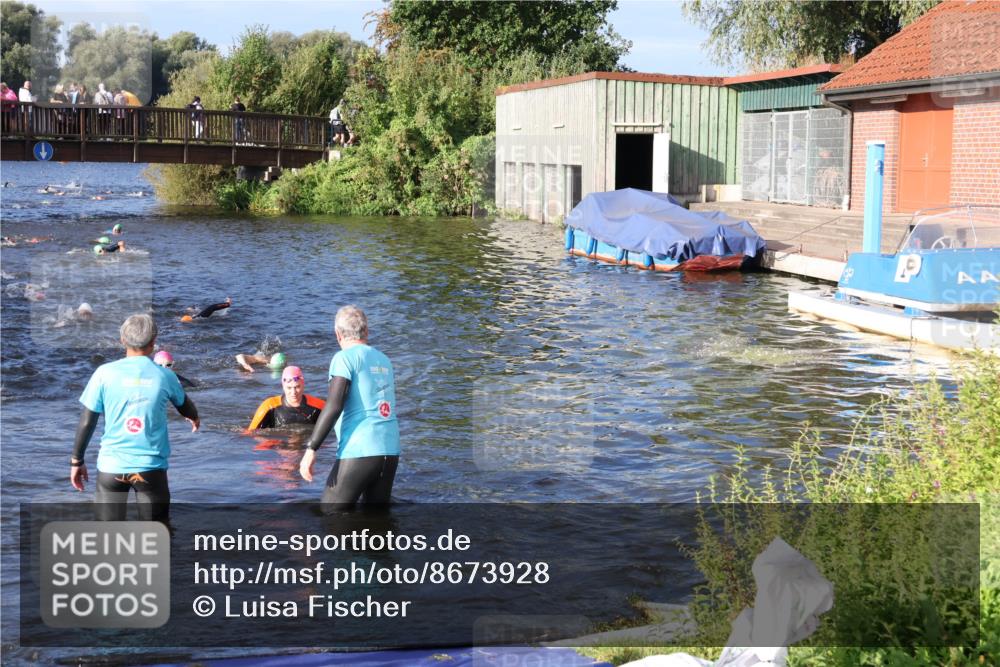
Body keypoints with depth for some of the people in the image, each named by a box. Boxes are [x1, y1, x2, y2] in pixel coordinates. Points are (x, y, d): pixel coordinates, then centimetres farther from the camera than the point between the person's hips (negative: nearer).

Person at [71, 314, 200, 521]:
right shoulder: (164, 376, 1)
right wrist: (195, 418, 45)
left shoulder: (105, 373, -4)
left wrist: (77, 460, 11)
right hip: (151, 467, 0)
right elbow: (184, 405, 22)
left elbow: (87, 422, -2)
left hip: (111, 466, 0)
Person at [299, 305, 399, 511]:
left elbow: (333, 406, -14)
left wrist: (311, 448, -14)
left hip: (359, 453, -6)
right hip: (391, 452, 7)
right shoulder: (384, 359, 16)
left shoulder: (345, 357, -3)